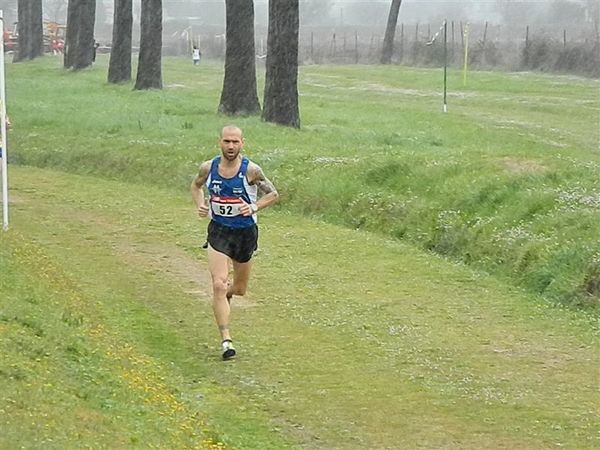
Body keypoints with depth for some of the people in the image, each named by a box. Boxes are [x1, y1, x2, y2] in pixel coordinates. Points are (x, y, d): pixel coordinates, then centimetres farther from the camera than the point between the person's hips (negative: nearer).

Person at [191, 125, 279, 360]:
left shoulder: (251, 170, -14)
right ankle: (226, 339, -14)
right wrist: (200, 204, -6)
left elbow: (273, 194, -2)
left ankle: (227, 293, 53)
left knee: (240, 289, 15)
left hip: (245, 232, 0)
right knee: (218, 285, -16)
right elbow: (196, 186, 14)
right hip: (218, 232, 0)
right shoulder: (208, 168, -7)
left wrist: (254, 207, -19)